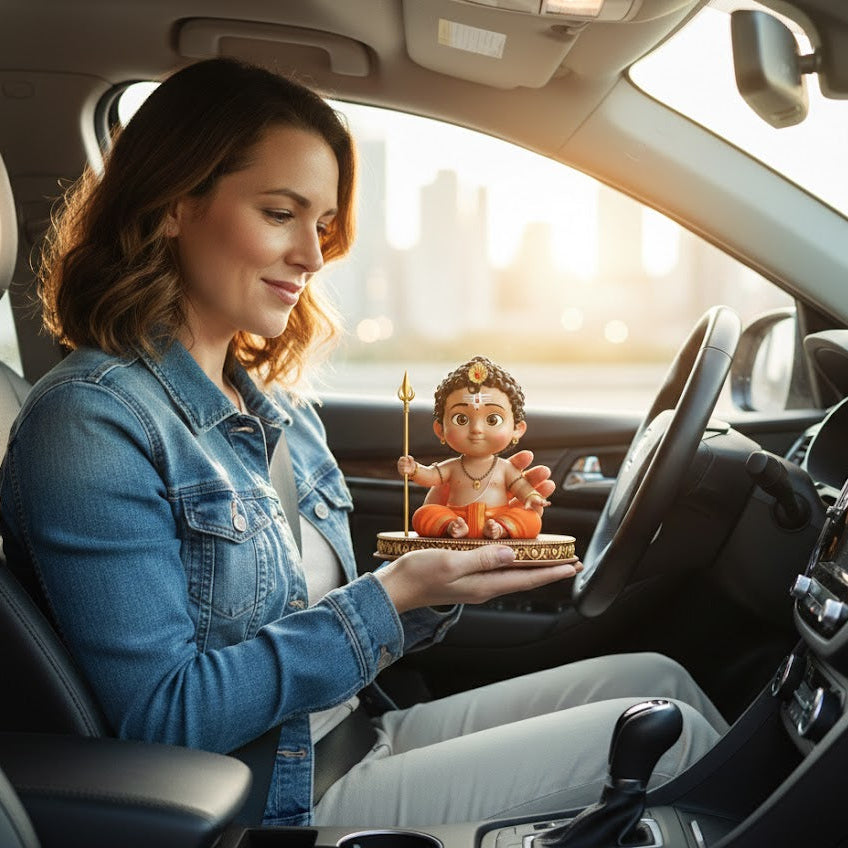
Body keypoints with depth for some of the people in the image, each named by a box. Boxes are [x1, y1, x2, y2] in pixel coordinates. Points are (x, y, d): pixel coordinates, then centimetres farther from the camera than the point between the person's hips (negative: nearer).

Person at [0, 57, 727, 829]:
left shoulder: (276, 404, 7)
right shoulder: (92, 422, -19)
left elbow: (328, 625, 12)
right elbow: (164, 717, -23)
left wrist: (450, 569, -6)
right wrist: (392, 597, -22)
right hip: (276, 801, -8)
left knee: (653, 678, 4)